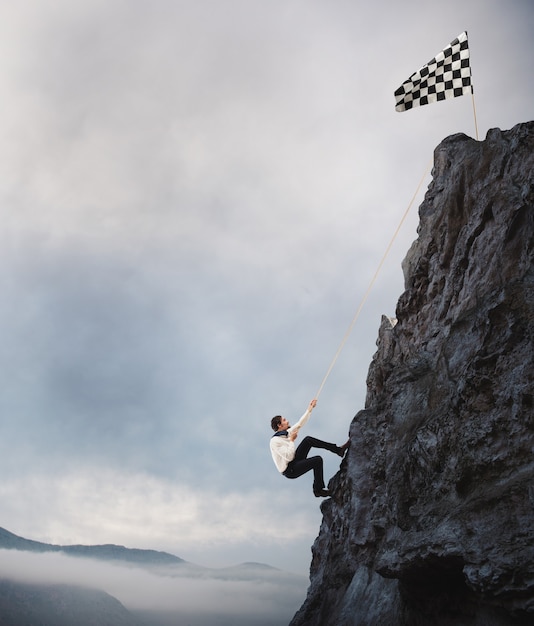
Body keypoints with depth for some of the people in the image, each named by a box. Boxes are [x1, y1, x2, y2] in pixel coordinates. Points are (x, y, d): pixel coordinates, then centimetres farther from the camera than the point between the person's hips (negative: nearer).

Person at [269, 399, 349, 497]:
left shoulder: (285, 433, 6)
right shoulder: (275, 441, -22)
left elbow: (300, 424, 14)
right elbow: (289, 457, -27)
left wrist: (310, 409, 12)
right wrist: (292, 440, -19)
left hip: (294, 462, 9)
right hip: (290, 470, -9)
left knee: (308, 440, -2)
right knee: (318, 460, -20)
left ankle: (338, 449, 1)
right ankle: (318, 490, -4)